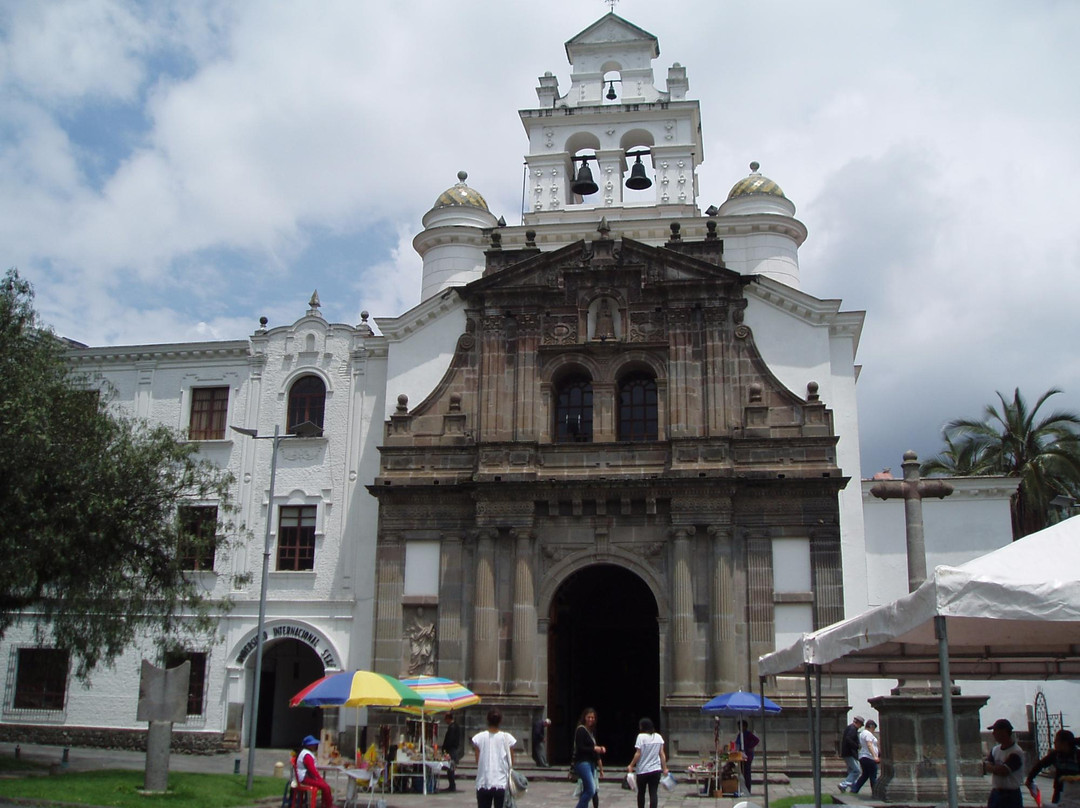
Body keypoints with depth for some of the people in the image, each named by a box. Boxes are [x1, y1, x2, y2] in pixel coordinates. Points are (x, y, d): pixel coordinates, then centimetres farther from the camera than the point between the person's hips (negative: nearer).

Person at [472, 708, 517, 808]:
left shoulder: (479, 738, -4)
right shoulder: (507, 738, -4)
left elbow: (477, 761, 0)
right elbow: (511, 763, 0)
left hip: (483, 784, 1)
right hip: (502, 784, -1)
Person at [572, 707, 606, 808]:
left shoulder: (592, 731, 15)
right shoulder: (580, 730, -12)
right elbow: (579, 748, -18)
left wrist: (600, 748, 2)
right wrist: (594, 749, -15)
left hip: (590, 762, 9)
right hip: (582, 762, -9)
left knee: (587, 790, 11)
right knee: (591, 790, -15)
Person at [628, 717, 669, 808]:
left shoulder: (641, 736, -11)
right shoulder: (658, 736, 3)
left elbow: (638, 754, -13)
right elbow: (662, 754, 4)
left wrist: (631, 765, -4)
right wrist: (665, 768, 10)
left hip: (643, 770, -3)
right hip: (656, 770, 3)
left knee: (641, 793, 14)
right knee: (653, 793, 2)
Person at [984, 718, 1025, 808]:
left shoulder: (1016, 753, -16)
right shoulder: (995, 749, 10)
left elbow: (1003, 771, -23)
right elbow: (986, 766, 3)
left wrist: (991, 768, -6)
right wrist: (997, 768, -15)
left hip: (1011, 796, -8)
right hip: (995, 793, 8)